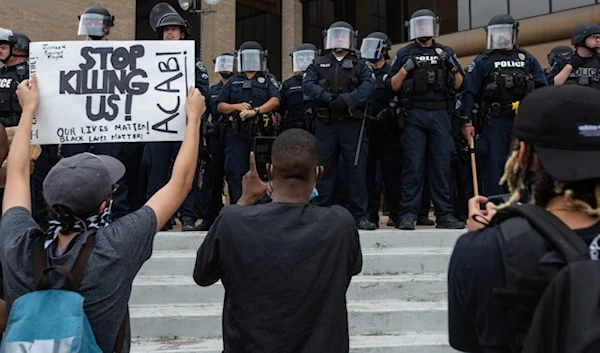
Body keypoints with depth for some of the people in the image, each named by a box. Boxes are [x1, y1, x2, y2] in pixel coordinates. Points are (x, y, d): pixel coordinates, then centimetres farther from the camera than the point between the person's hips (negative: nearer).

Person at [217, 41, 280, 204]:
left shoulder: (268, 81, 14)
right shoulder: (232, 82, 18)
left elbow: (275, 100, -4)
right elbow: (220, 107, 12)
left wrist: (255, 111, -16)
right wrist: (237, 107, -7)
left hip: (260, 134, -1)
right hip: (236, 134, 2)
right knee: (235, 173, -1)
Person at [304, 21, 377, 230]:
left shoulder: (359, 65, 14)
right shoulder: (318, 64, 17)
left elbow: (368, 84, -4)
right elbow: (308, 85, -1)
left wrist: (347, 100, -19)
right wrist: (329, 99, -17)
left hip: (352, 124, -1)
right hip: (325, 124, 1)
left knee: (356, 169, -2)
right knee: (324, 168, 3)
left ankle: (360, 216, 3)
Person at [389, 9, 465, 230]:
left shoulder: (446, 53, 16)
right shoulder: (404, 54, 11)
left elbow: (458, 86, 14)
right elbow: (393, 86, 5)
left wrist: (453, 68, -3)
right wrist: (406, 68, -9)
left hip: (440, 115, 2)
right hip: (413, 116, -2)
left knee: (441, 166, 3)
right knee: (413, 166, -4)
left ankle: (444, 215, 7)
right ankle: (408, 215, -2)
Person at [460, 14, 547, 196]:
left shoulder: (528, 59, 15)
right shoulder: (482, 61, 5)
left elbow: (542, 89, 13)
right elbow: (469, 93, -1)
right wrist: (466, 122, -10)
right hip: (494, 121, -3)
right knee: (494, 165, -2)